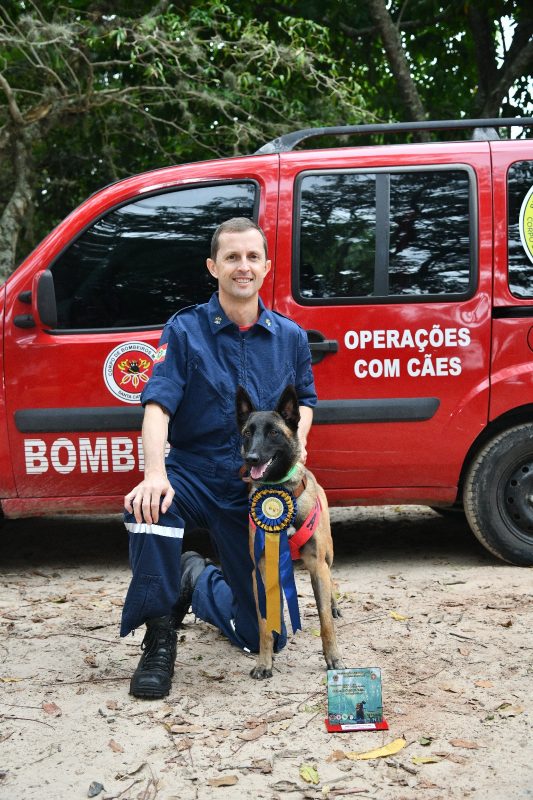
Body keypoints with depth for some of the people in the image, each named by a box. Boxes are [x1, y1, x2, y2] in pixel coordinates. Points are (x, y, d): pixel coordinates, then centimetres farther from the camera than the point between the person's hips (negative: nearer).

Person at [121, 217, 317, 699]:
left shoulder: (290, 336, 4)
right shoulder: (185, 330, -7)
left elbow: (305, 398, 17)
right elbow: (158, 404, -19)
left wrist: (296, 439, -7)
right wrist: (155, 473, -37)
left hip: (259, 490, 3)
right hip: (193, 475, -2)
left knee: (267, 635, 2)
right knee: (150, 507, -40)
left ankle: (199, 581, 35)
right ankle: (160, 637, -17)